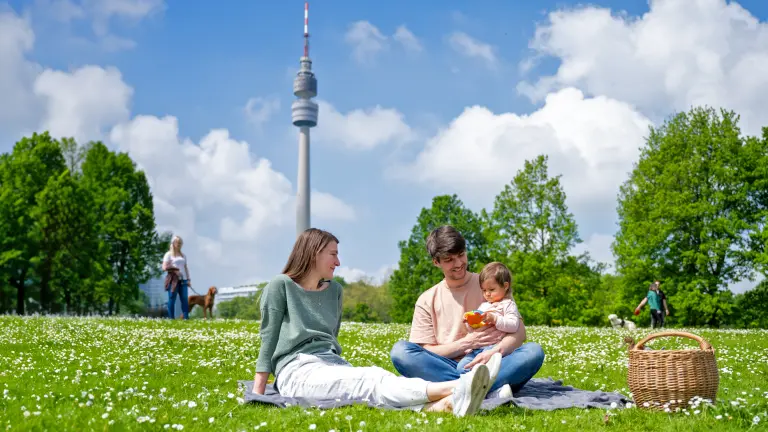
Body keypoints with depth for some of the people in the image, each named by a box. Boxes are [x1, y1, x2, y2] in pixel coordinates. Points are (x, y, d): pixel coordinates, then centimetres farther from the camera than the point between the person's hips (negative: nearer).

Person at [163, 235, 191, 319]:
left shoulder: (183, 255, 20)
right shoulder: (169, 254, 3)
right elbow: (164, 267, -5)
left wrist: (188, 279, 10)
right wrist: (175, 270, -13)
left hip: (183, 280, 5)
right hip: (173, 280, -5)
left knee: (184, 299, -4)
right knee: (172, 299, -4)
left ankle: (186, 317, -6)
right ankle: (171, 318, -1)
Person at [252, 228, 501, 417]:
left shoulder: (334, 290, 18)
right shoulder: (280, 286, 1)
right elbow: (268, 337, -1)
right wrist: (257, 393, -4)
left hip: (331, 366, 5)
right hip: (297, 371, -5)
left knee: (374, 380, -29)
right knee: (374, 381, -31)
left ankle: (447, 403, -59)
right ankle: (453, 387, -55)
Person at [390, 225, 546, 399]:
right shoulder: (427, 300, 10)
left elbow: (519, 332, -1)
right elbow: (424, 354, 3)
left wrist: (495, 352, -23)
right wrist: (467, 343, -10)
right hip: (446, 368, 1)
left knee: (534, 351, -26)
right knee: (399, 351, -27)